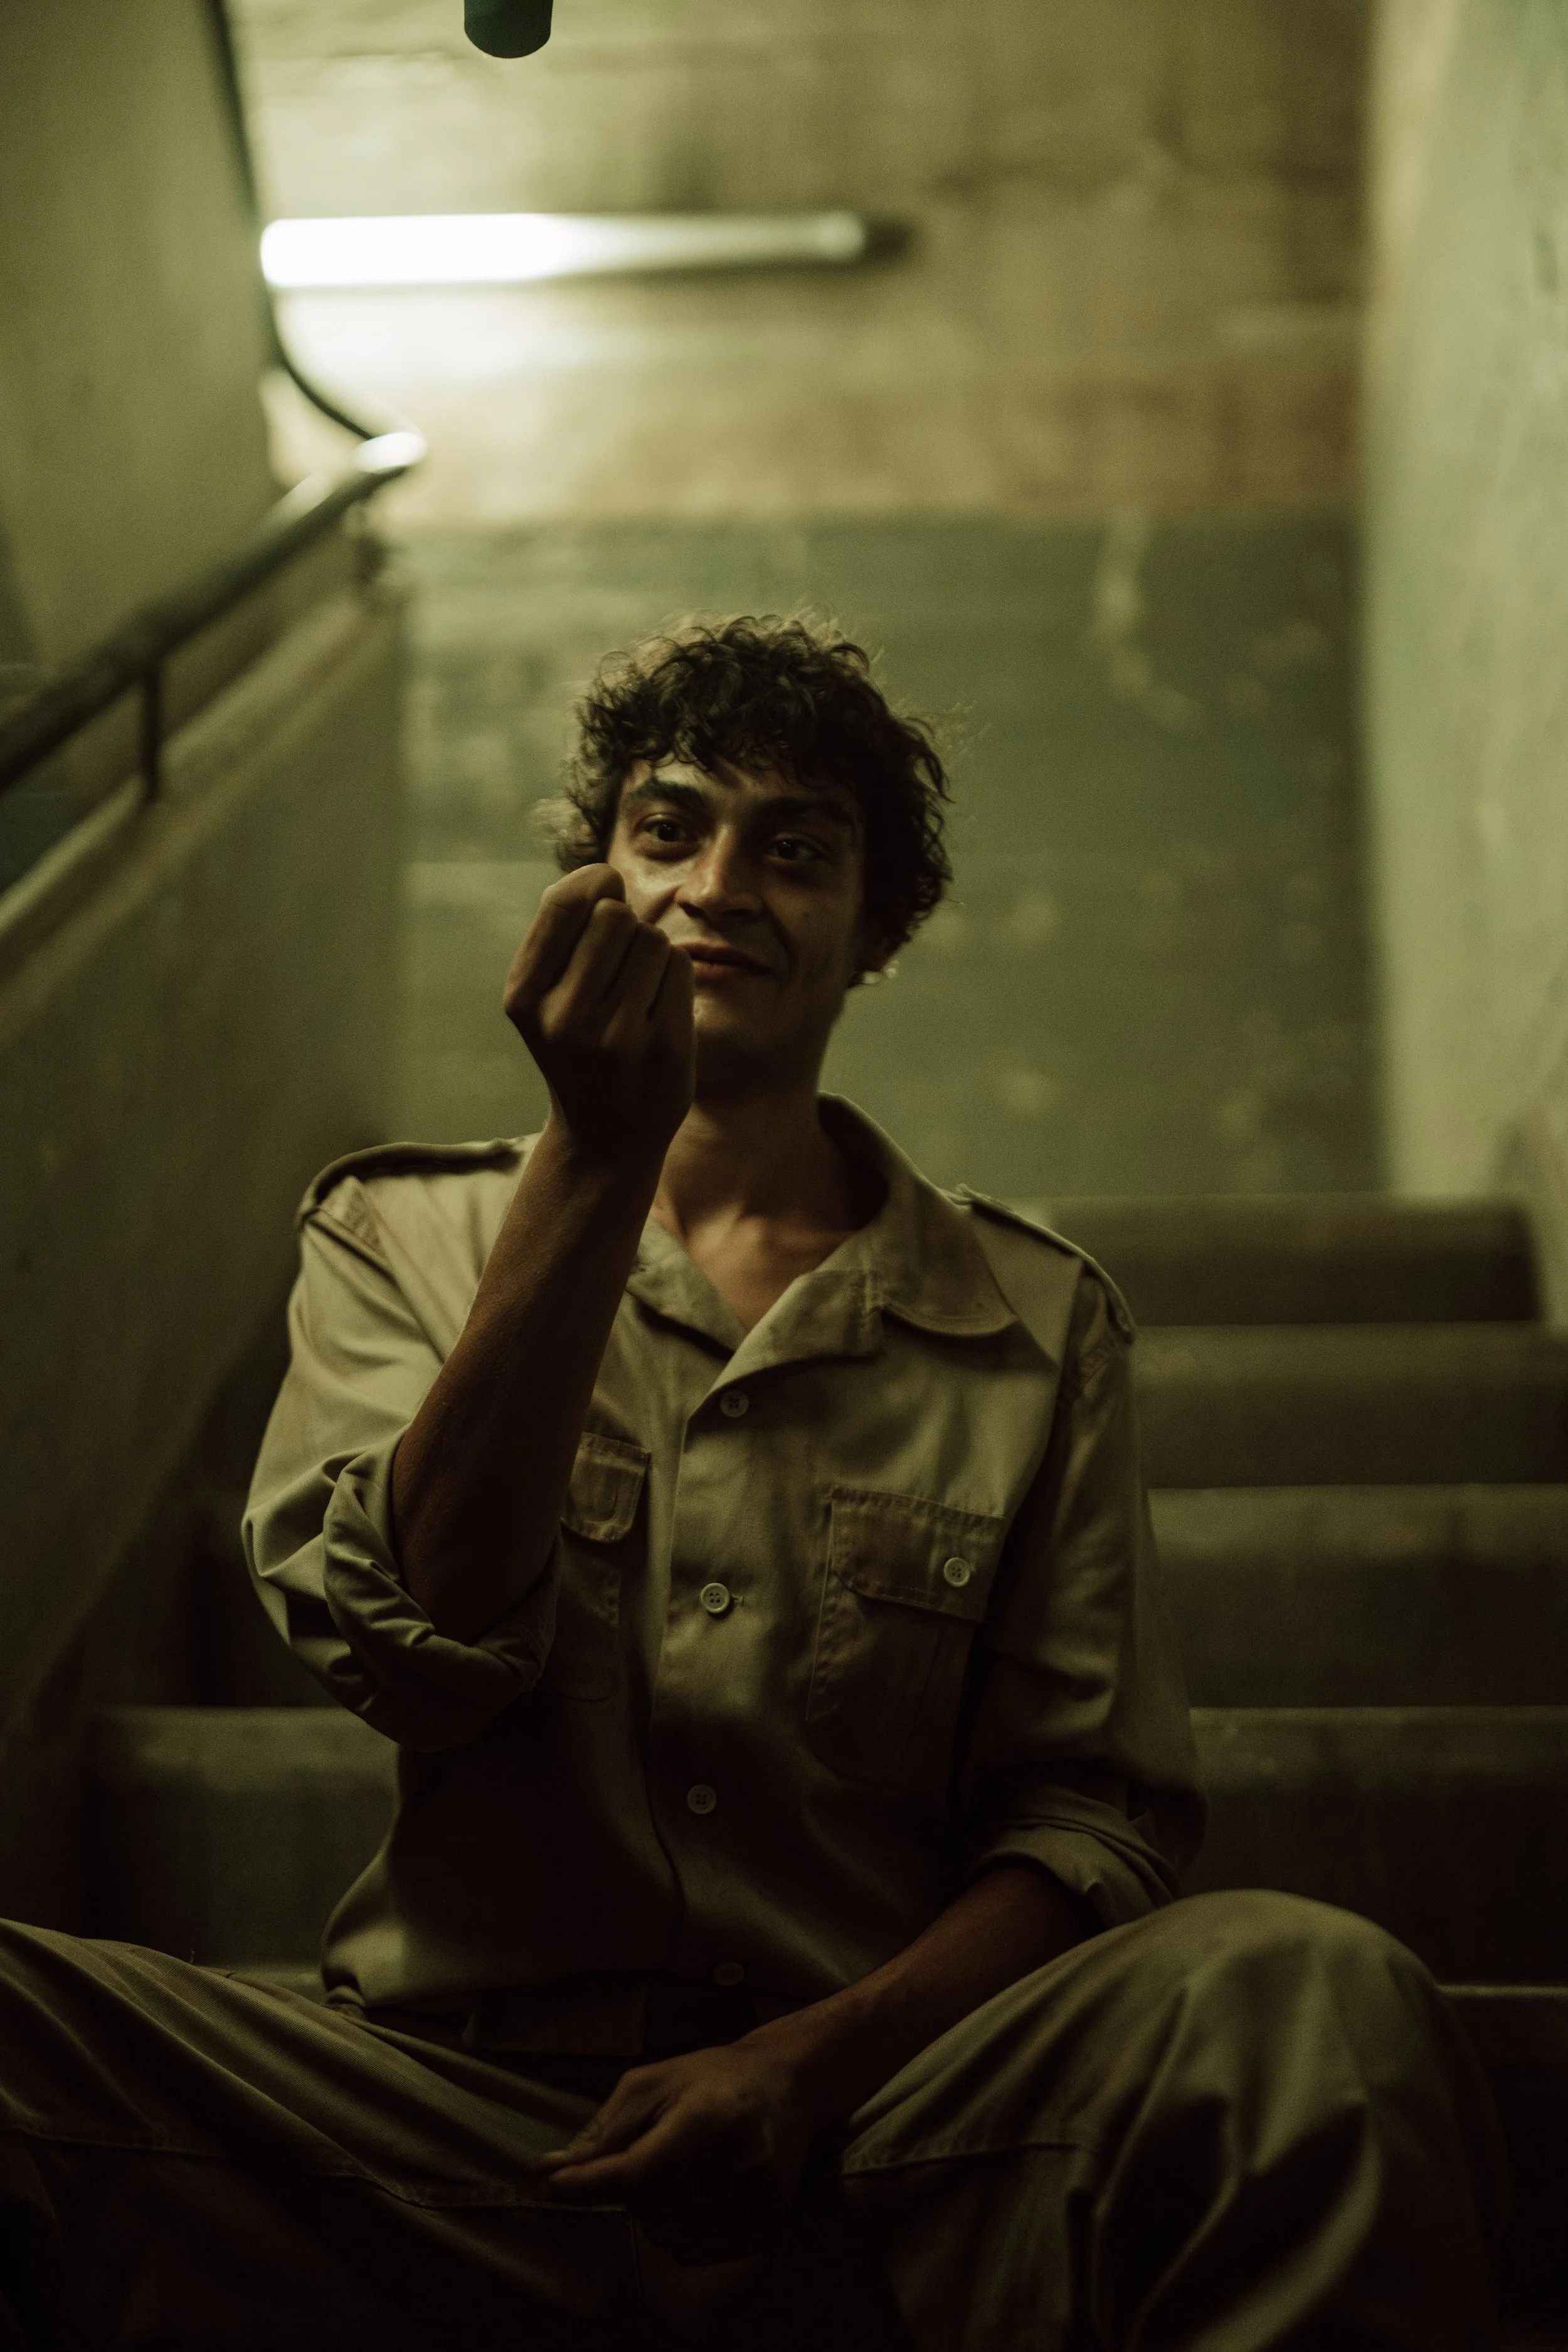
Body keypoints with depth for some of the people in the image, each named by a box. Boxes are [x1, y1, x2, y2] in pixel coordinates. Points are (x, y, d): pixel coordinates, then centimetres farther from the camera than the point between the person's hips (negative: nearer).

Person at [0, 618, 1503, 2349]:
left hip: (866, 2118, 1)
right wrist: (596, 1158, -15)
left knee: (1315, 1994, -30)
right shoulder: (398, 1234, 10)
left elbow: (1088, 1809, 5)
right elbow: (418, 1646, -8)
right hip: (460, 2128, 0)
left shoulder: (1036, 1323, 11)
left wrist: (812, 2062, -13)